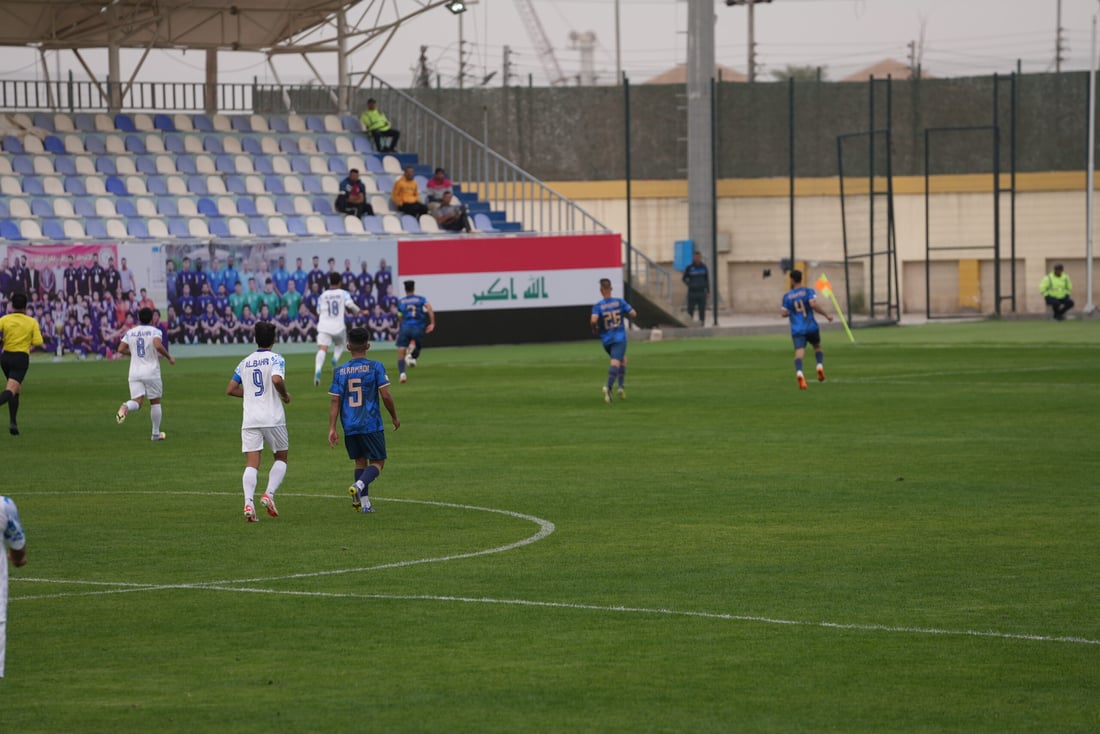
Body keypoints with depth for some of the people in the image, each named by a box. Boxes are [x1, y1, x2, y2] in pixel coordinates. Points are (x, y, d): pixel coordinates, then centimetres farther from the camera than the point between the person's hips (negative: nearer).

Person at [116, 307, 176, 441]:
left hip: (134, 373, 3)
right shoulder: (155, 331, -5)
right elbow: (158, 345, -24)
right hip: (151, 373, -3)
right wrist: (169, 357, -9)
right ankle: (156, 433, 17)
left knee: (137, 402, -2)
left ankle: (126, 407, -38)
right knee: (155, 402, 12)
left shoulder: (130, 333, 8)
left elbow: (121, 350, 5)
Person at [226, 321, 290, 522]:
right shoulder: (276, 359, -3)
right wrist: (285, 395, -3)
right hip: (273, 418, -3)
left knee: (251, 464, -2)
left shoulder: (245, 362, 12)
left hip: (250, 420, 3)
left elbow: (230, 389, 12)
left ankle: (249, 503, -20)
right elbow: (277, 379, -22)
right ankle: (269, 494, -4)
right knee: (281, 458, 15)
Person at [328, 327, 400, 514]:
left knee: (360, 461, 16)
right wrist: (394, 417, 7)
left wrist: (332, 428, 2)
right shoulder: (375, 367, -5)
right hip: (371, 424, -3)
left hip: (349, 426, 3)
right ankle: (359, 486, -22)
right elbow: (385, 395, -8)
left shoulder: (340, 371, 3)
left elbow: (335, 401, 0)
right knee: (377, 462, 5)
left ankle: (364, 503, 9)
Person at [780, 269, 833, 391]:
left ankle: (799, 373, -42)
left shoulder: (787, 296, 7)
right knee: (817, 347, 24)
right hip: (811, 327, 0)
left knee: (799, 352, -14)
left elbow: (784, 314, 6)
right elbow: (813, 304, -16)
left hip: (797, 330, 0)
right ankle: (820, 365, -3)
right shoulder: (808, 292, 1)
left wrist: (781, 311, 29)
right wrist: (826, 315, -7)